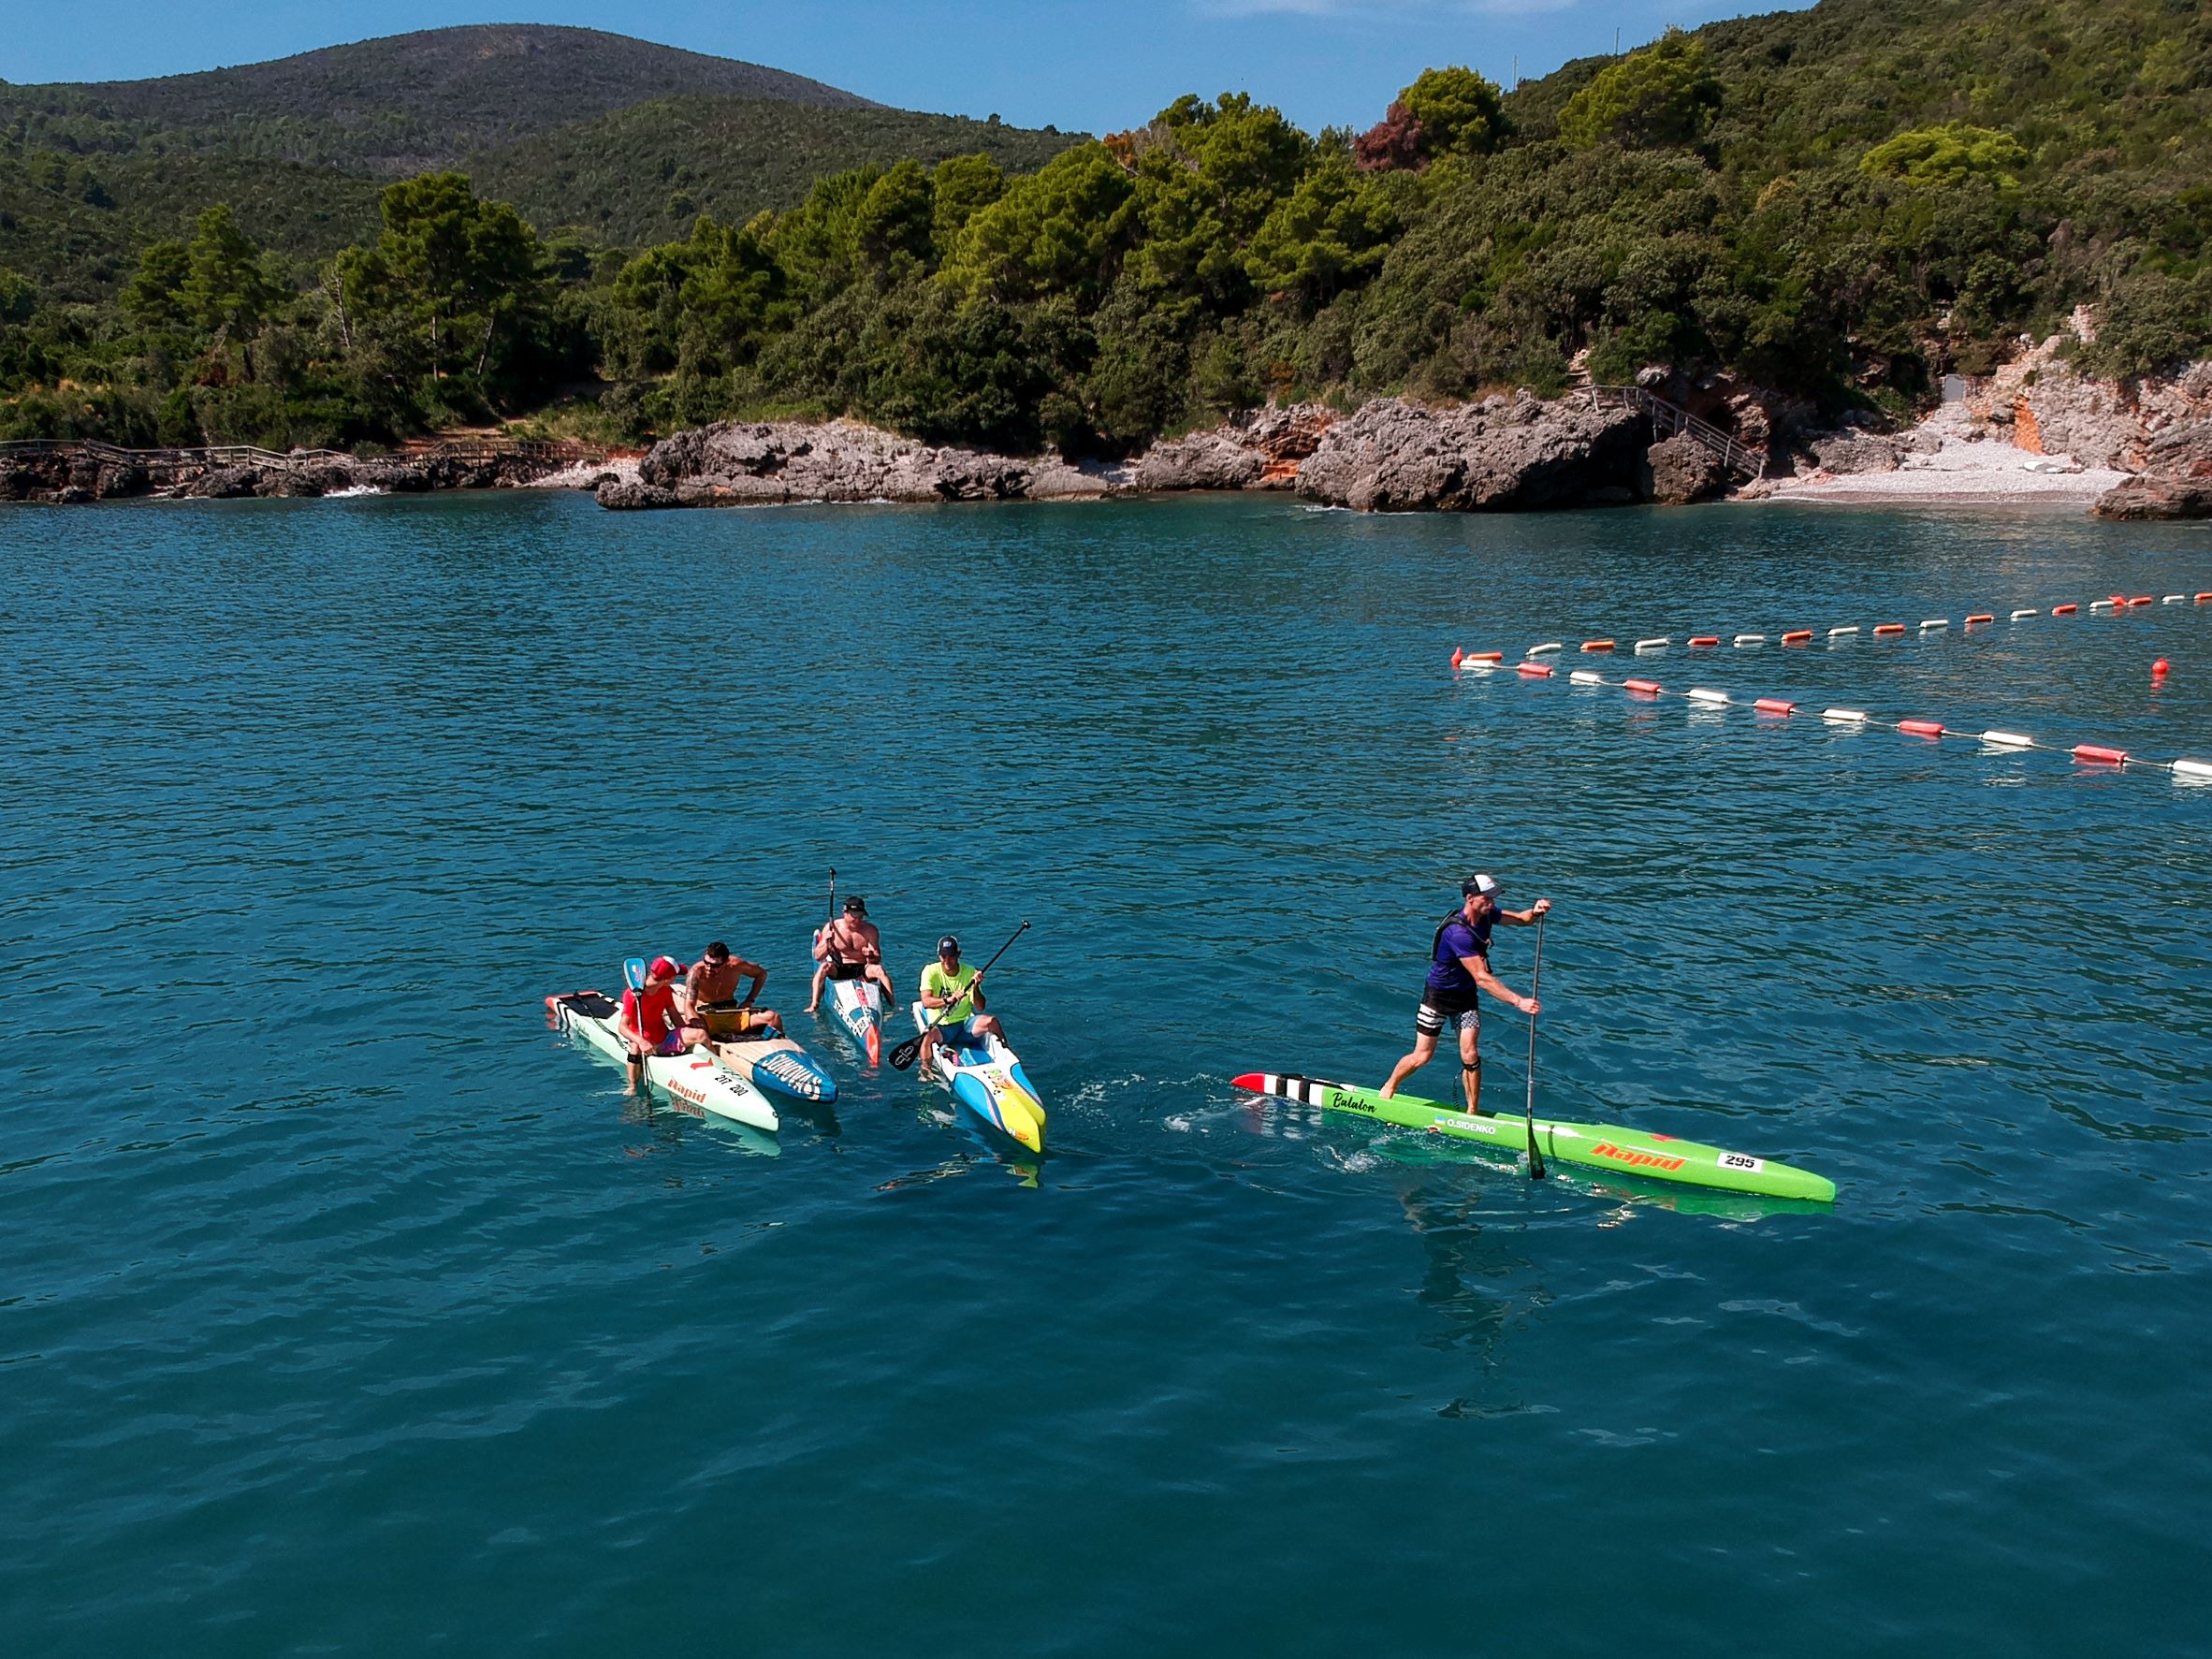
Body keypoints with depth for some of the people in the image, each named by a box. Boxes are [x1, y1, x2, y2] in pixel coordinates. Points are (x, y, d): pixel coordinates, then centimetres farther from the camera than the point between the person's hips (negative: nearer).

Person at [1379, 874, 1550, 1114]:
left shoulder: (1486, 914, -10)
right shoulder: (1458, 933, -35)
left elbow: (1521, 919, 3)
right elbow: (1482, 979, -37)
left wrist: (1535, 912, -22)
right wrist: (1518, 1002, -39)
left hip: (1466, 996, 6)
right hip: (1438, 996, -6)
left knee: (1470, 1056, -3)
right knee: (1423, 1056, 5)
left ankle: (1472, 1114, 7)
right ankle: (1389, 1088, 31)